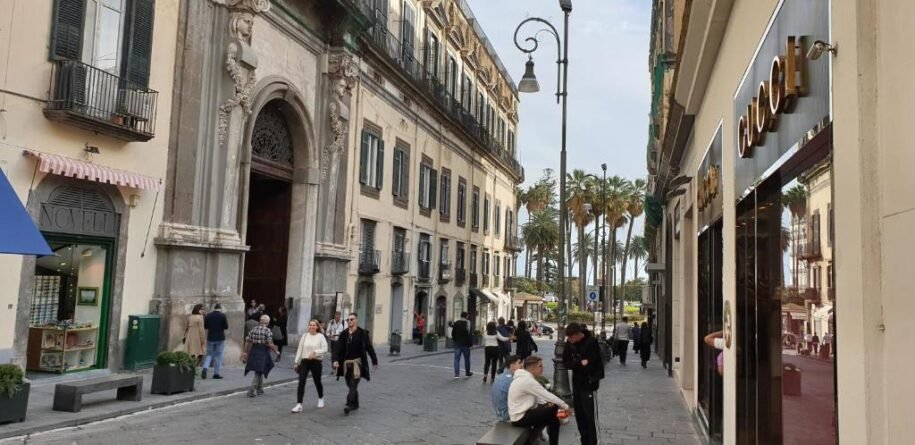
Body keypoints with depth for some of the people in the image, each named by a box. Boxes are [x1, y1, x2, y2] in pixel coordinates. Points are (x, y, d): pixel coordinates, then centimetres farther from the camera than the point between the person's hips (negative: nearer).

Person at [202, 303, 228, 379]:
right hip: (220, 338, -2)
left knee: (209, 354, 14)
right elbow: (226, 327, -6)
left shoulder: (208, 315, 0)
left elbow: (205, 326, 5)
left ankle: (205, 368, -9)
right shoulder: (223, 316, -7)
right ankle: (216, 373, 5)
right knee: (218, 356, 5)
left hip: (210, 338, 2)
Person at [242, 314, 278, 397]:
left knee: (259, 371, 20)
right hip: (263, 353, -6)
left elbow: (247, 342, 6)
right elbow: (269, 344, -16)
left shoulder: (253, 329, 6)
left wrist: (246, 352, 14)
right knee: (258, 372, 1)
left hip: (253, 352, 6)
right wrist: (275, 350, -1)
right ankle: (251, 390, -7)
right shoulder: (268, 331, -10)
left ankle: (259, 389, 28)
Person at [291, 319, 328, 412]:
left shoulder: (320, 336, -4)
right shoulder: (304, 336, 5)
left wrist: (315, 352, -22)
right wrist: (296, 362, 9)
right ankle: (299, 405, -9)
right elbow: (300, 349, 9)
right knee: (301, 382, -9)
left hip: (316, 362, -2)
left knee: (317, 382, 12)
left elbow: (325, 349, -9)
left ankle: (321, 399, 39)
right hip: (304, 361, 2)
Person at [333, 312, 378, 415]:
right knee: (350, 385, 13)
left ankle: (349, 405, -16)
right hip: (346, 363, 4)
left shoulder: (362, 333, -3)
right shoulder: (343, 334, 7)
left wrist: (374, 362, 6)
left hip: (357, 362, -4)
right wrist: (336, 360, -12)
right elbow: (338, 348, 3)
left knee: (353, 385, -12)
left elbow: (369, 348, 2)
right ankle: (355, 404, 26)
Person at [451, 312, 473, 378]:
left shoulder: (455, 323, 3)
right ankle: (467, 372, 22)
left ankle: (456, 373, -4)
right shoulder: (467, 323, -12)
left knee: (457, 359, 3)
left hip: (457, 343, 3)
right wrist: (471, 343, -8)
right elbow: (469, 334, -15)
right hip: (465, 343, -3)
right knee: (467, 358, 12)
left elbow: (453, 333, 7)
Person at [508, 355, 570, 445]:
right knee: (554, 408, -9)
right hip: (520, 418, -10)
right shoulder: (527, 380, -24)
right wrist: (565, 406, -10)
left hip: (523, 412, 10)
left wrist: (546, 403, -6)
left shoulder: (525, 377, 8)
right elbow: (547, 395, -20)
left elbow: (537, 396, 14)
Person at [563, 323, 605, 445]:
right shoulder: (570, 342, -3)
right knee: (579, 414, 11)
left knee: (588, 416, -6)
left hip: (588, 383, -6)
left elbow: (589, 366, -21)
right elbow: (565, 362, -5)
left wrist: (574, 365, -11)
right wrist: (580, 363, -20)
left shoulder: (591, 343, -20)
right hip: (576, 382, 6)